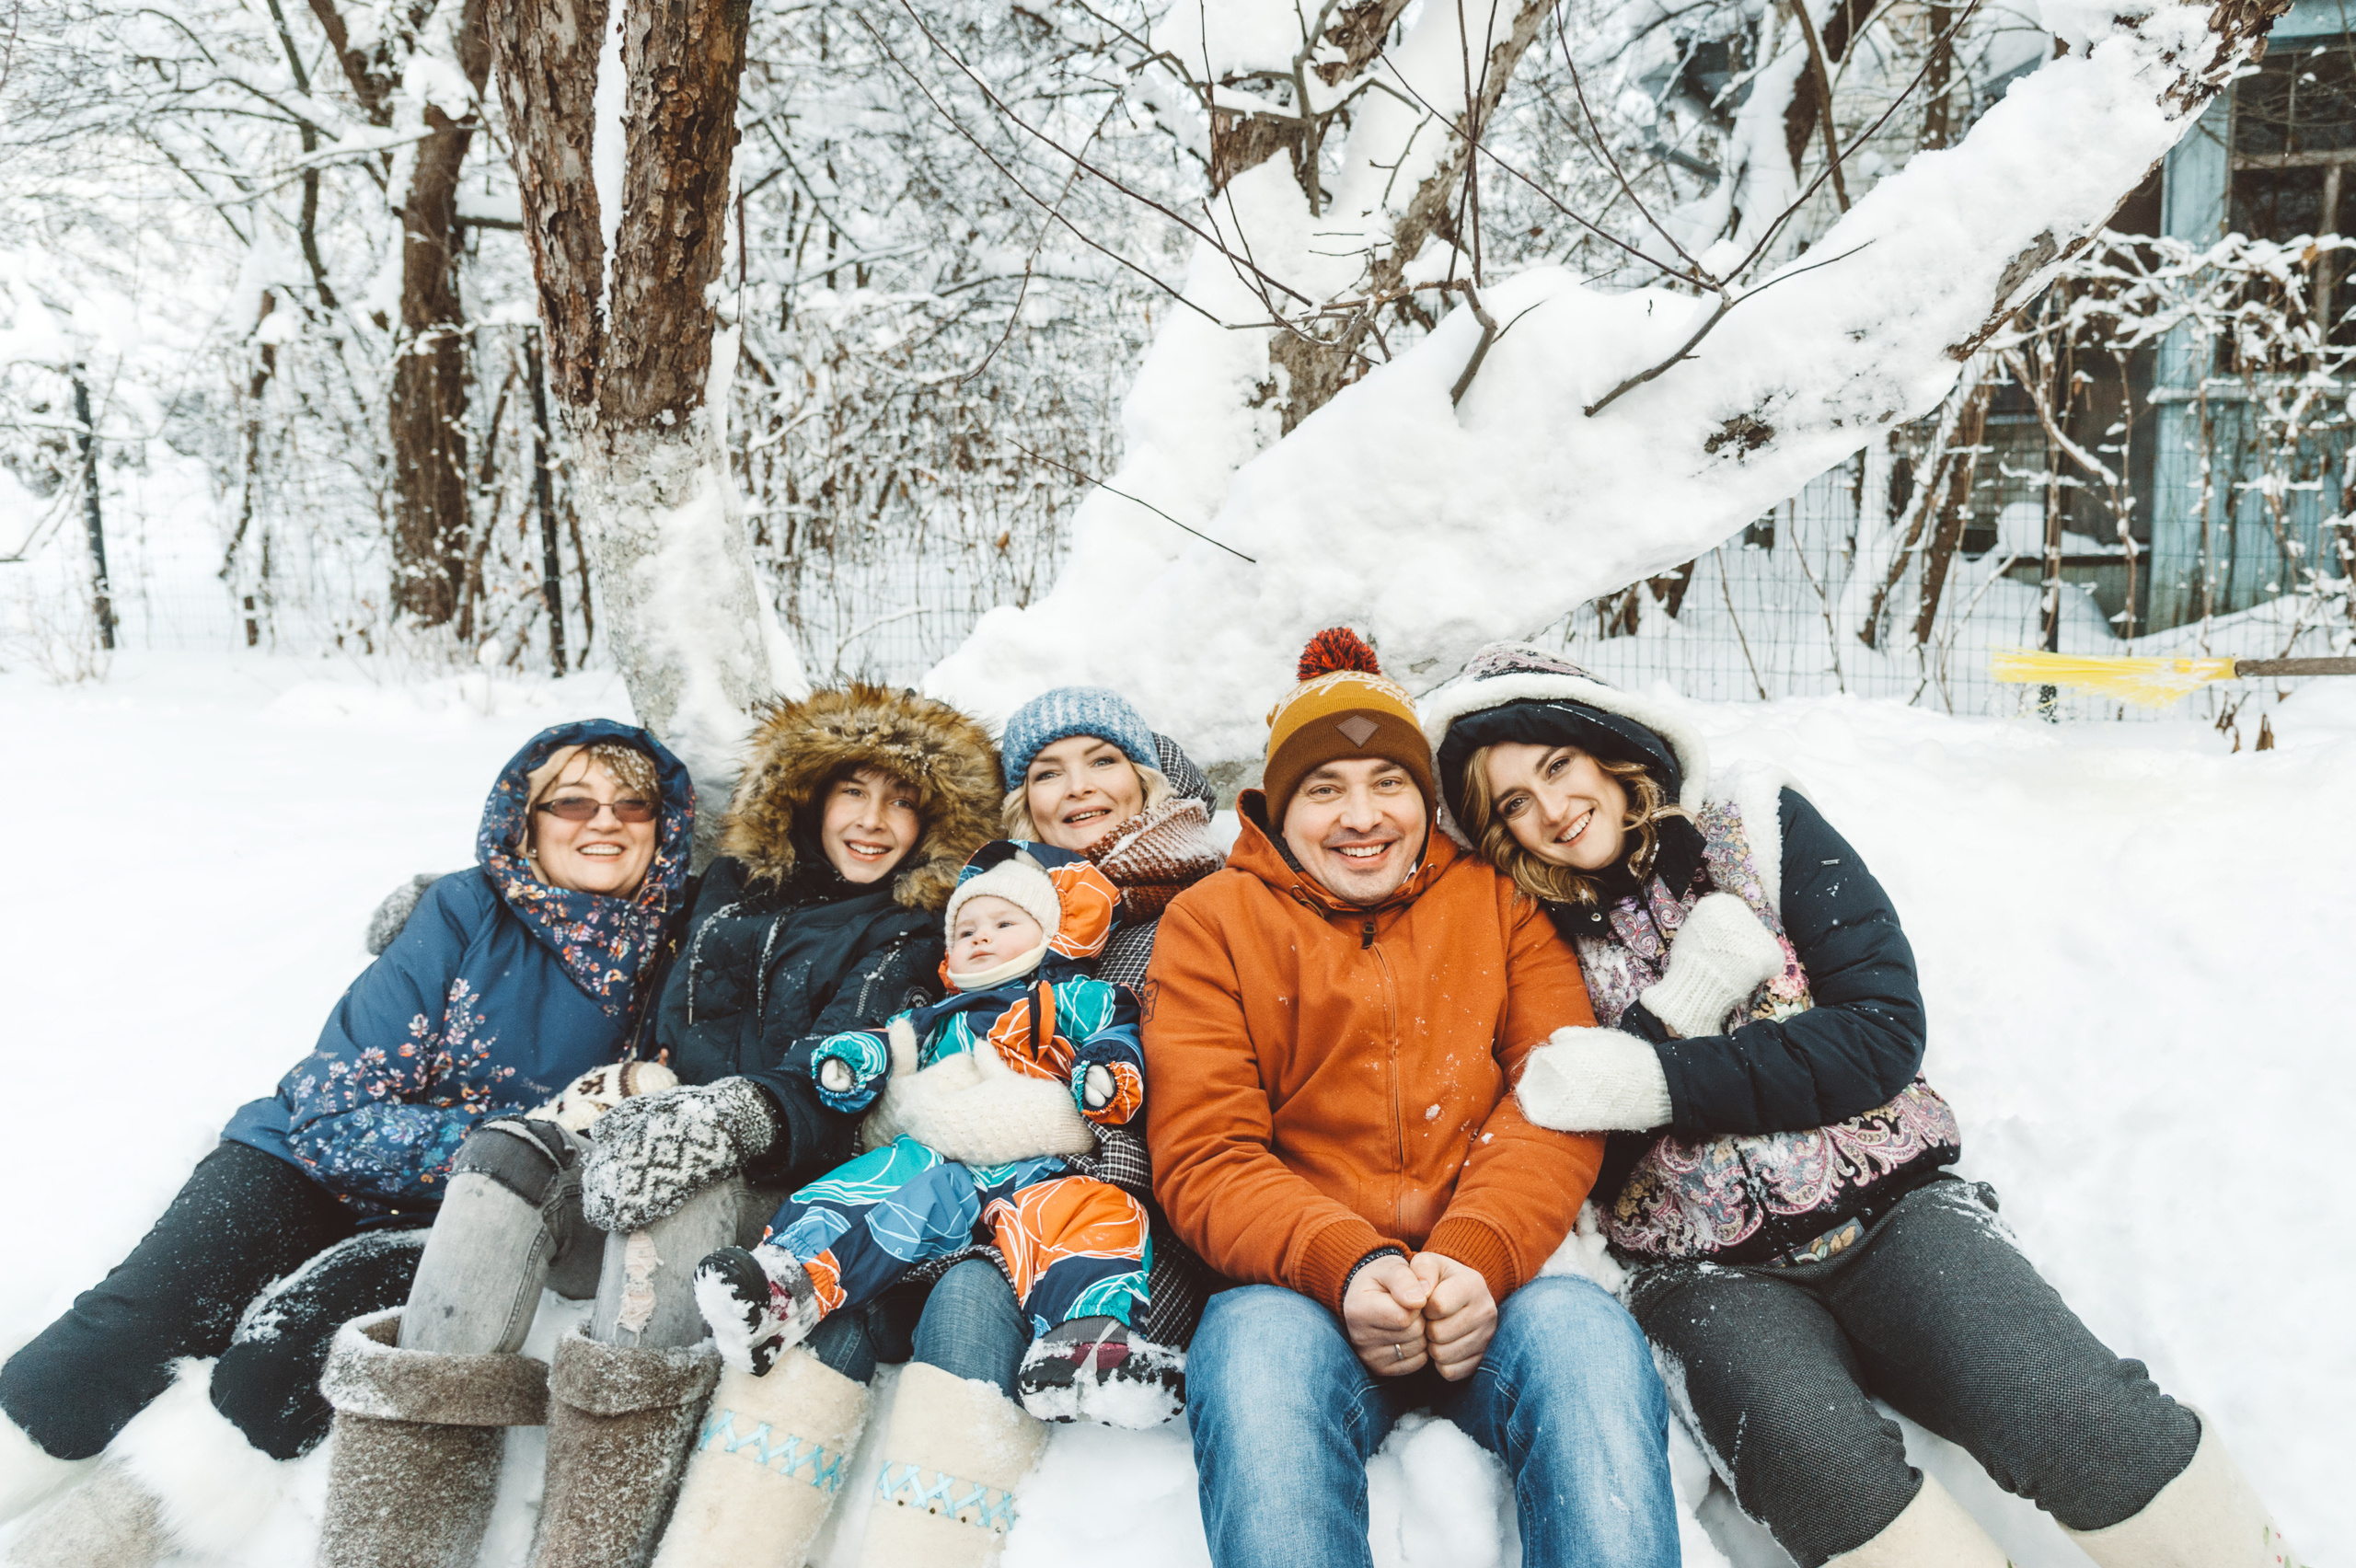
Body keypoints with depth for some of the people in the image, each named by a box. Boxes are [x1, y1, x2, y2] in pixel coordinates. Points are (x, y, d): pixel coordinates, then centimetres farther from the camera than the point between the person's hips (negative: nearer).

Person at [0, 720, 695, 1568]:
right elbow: (339, 1114, -11)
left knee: (312, 1334, -28)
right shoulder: (468, 914, -9)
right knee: (142, 1314, -24)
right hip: (313, 1161, 0)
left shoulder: (666, 959, -2)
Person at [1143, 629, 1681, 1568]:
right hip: (1297, 1287, -1)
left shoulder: (1498, 901, 15)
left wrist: (1479, 1254, -17)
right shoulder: (1211, 920, 10)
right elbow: (1203, 1155, 0)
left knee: (1587, 1339, -31)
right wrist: (1342, 1264, -19)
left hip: (1494, 1280, 1)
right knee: (1255, 1350, -34)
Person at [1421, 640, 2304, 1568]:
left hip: (1886, 1209, 1)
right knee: (1810, 1457, -33)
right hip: (1705, 1272, 0)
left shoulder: (1756, 825, 5)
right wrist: (1673, 1008, -11)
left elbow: (1883, 1031, -4)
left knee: (2080, 1420, -27)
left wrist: (1659, 1079, -15)